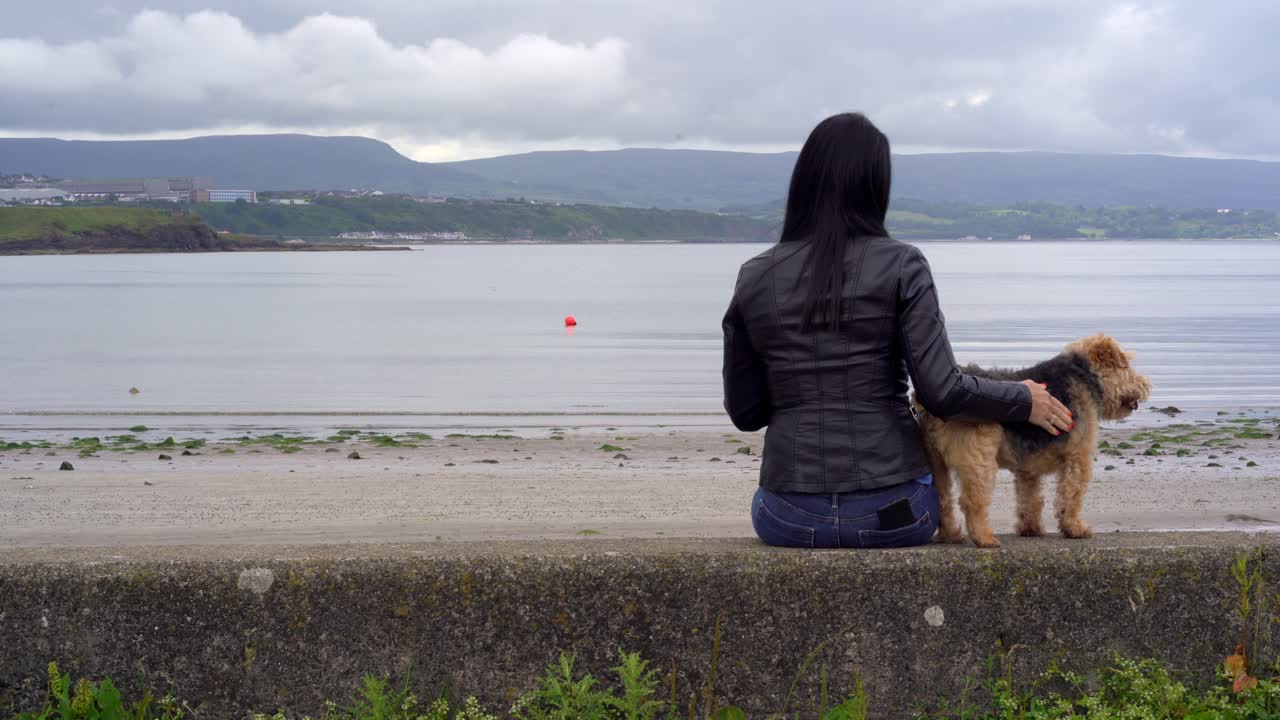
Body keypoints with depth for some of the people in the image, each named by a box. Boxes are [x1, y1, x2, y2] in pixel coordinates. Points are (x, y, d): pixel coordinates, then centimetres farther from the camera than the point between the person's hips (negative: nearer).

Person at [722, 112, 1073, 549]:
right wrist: (1025, 401, 3)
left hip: (790, 521, 1)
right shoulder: (900, 266, -9)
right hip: (891, 515, -1)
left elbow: (744, 412, 3)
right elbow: (942, 392, -14)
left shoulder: (754, 279, -2)